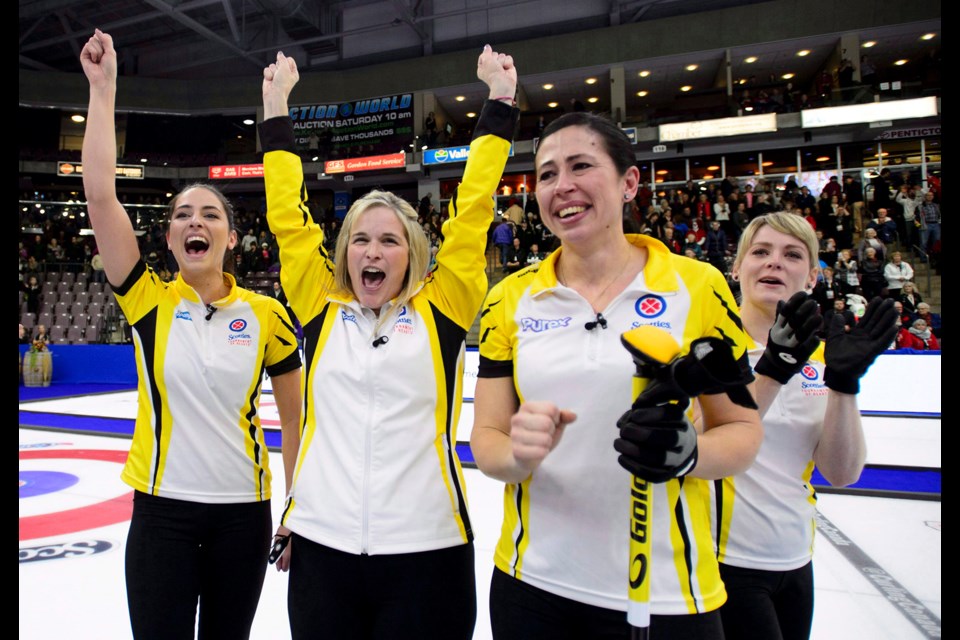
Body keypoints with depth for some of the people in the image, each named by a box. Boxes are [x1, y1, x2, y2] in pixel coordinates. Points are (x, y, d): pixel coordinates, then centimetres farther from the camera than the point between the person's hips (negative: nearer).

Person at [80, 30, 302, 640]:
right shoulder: (150, 301, -4)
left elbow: (295, 417, 3)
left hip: (243, 510, 1)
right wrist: (103, 88, -12)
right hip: (163, 509, 0)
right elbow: (100, 195, -14)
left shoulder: (265, 314, -4)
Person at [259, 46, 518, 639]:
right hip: (322, 546, 2)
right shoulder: (321, 311, 5)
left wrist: (500, 102, 4)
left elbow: (472, 210, 0)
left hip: (427, 550, -2)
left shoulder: (440, 312, 0)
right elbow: (288, 215, 8)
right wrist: (276, 111, 13)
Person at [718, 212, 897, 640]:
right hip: (725, 558, -5)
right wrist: (772, 369, -32)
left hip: (795, 561, 5)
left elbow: (842, 473, -4)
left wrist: (844, 380, -17)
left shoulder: (819, 356, 4)